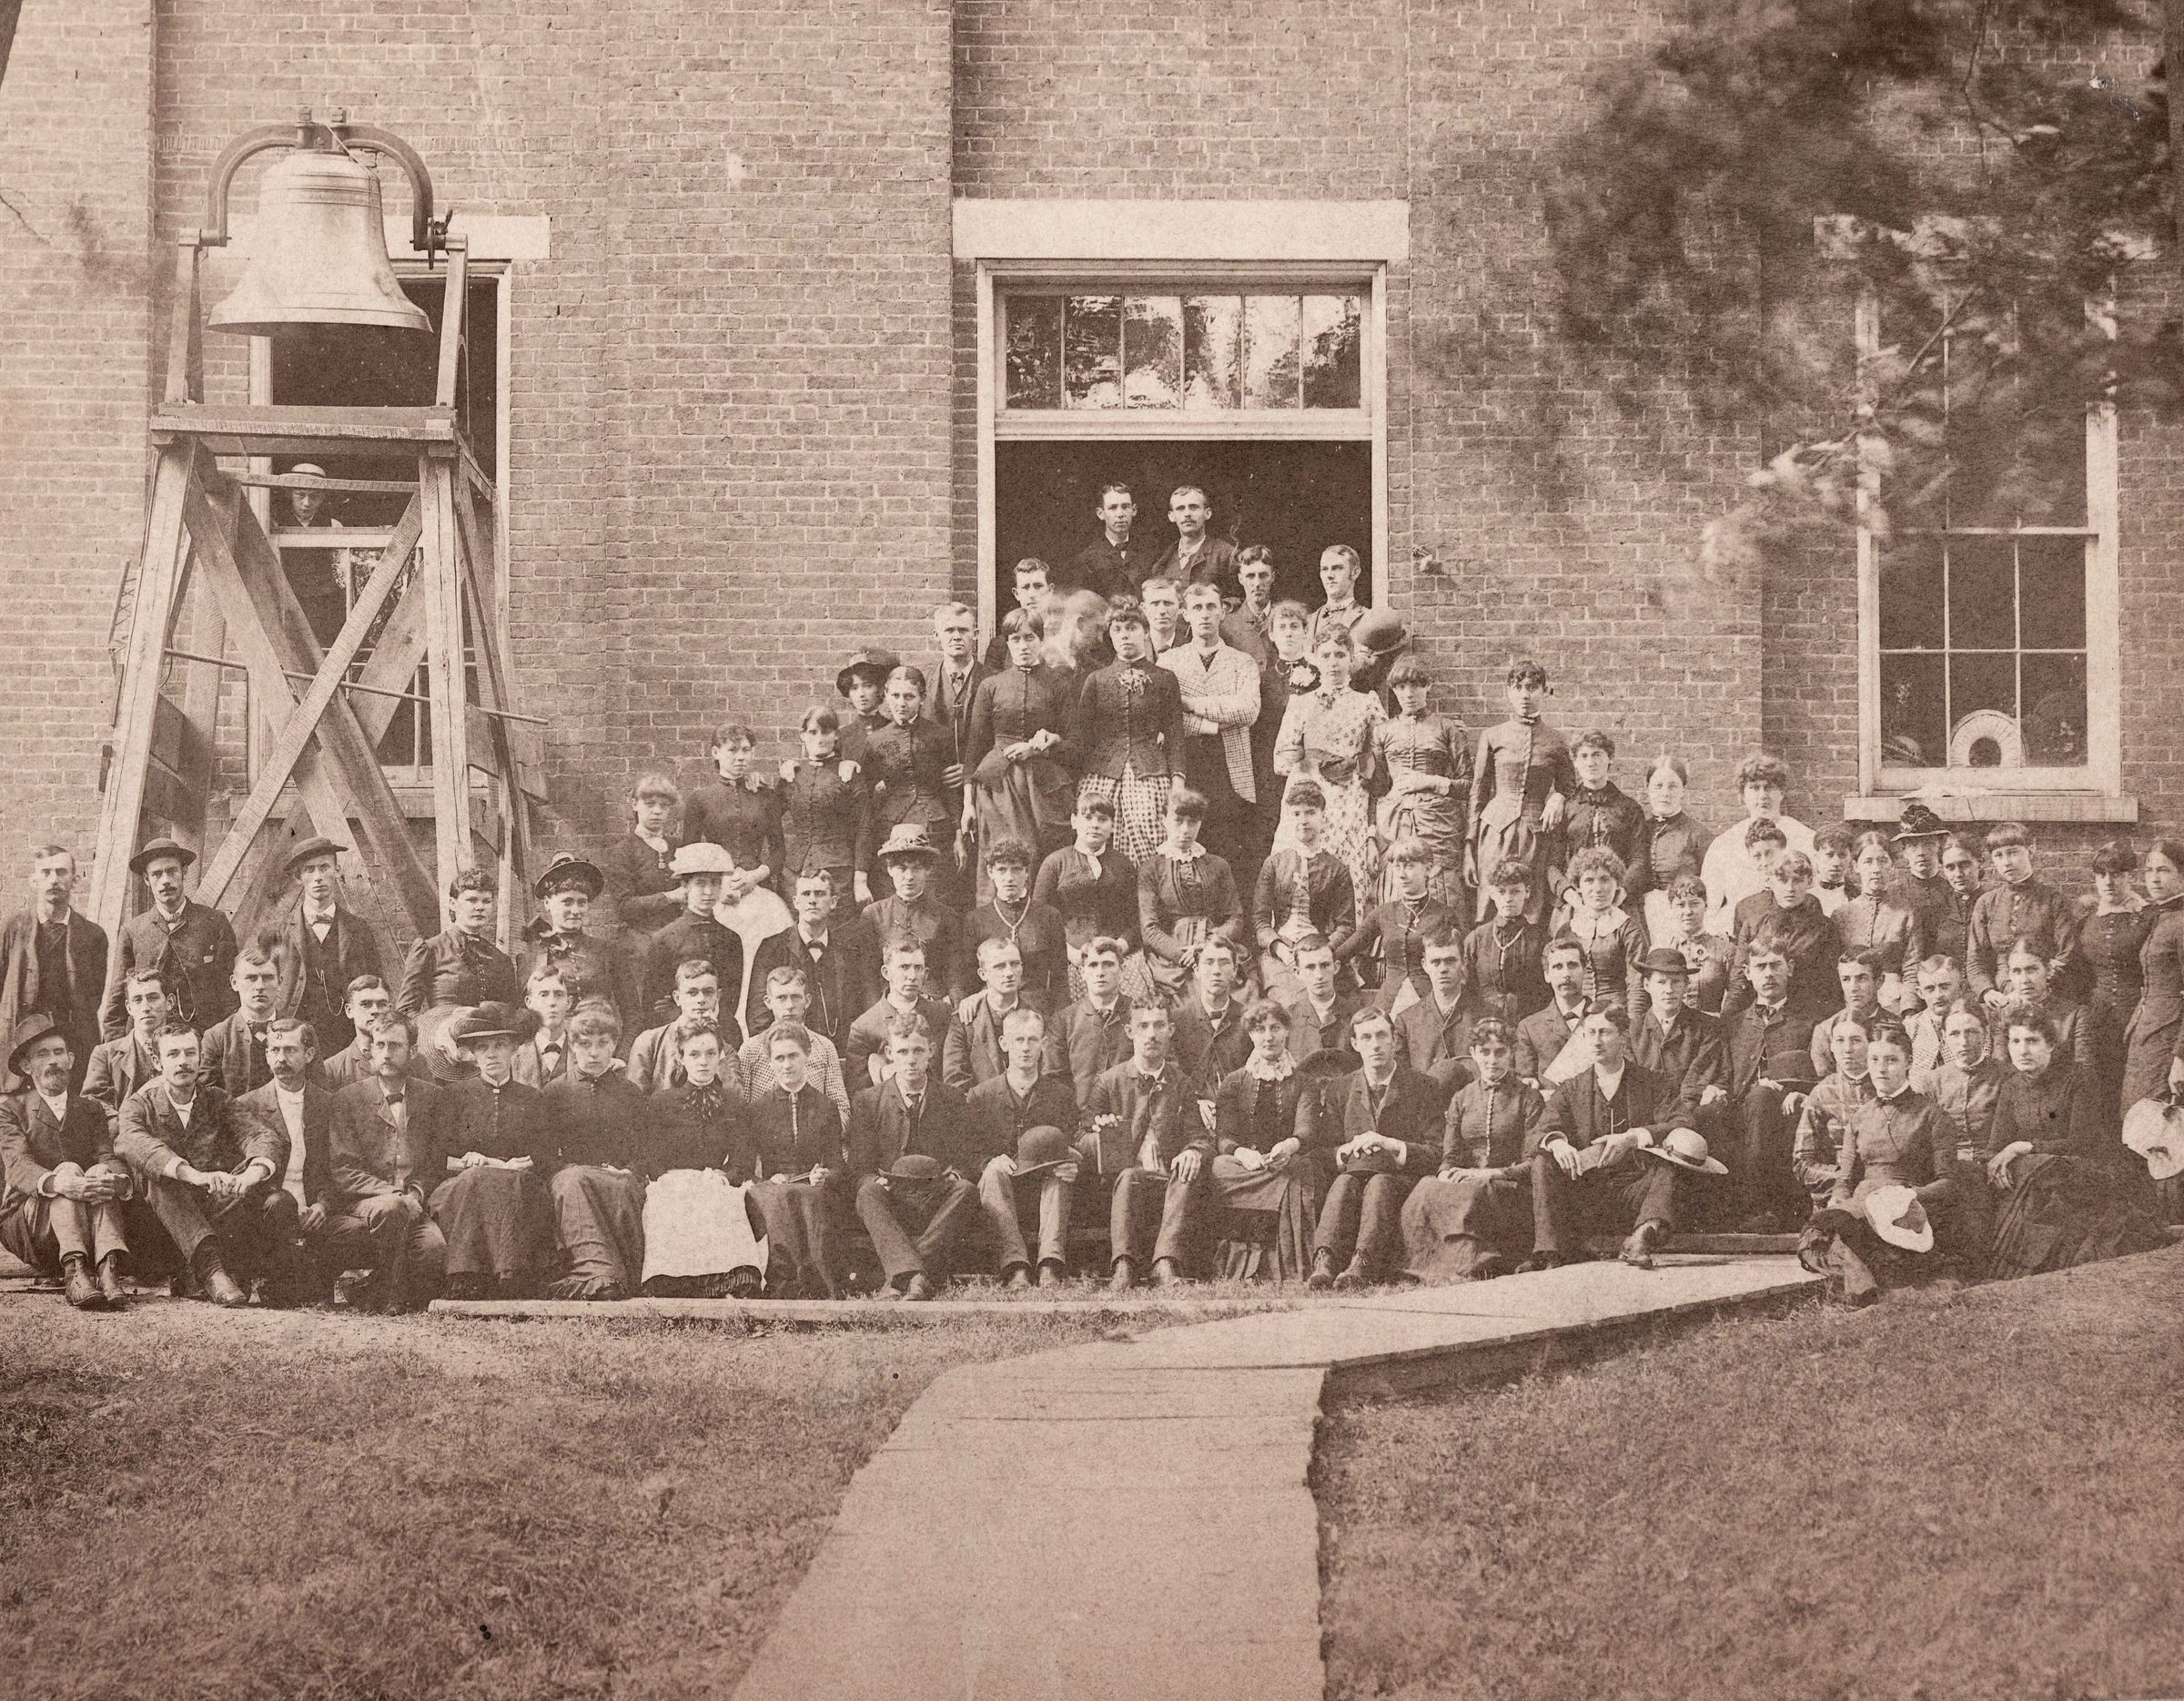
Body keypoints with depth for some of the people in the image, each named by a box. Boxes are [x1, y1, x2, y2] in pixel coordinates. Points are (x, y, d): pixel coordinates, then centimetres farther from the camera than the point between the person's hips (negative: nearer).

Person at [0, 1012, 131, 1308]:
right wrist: (55, 1182, -35)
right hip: (25, 1224, -2)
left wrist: (118, 1180, -26)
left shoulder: (91, 1112, 21)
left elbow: (109, 1158, 2)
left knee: (100, 1174, -27)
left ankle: (109, 1269, -51)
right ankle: (74, 1273, -51)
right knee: (68, 1170, -29)